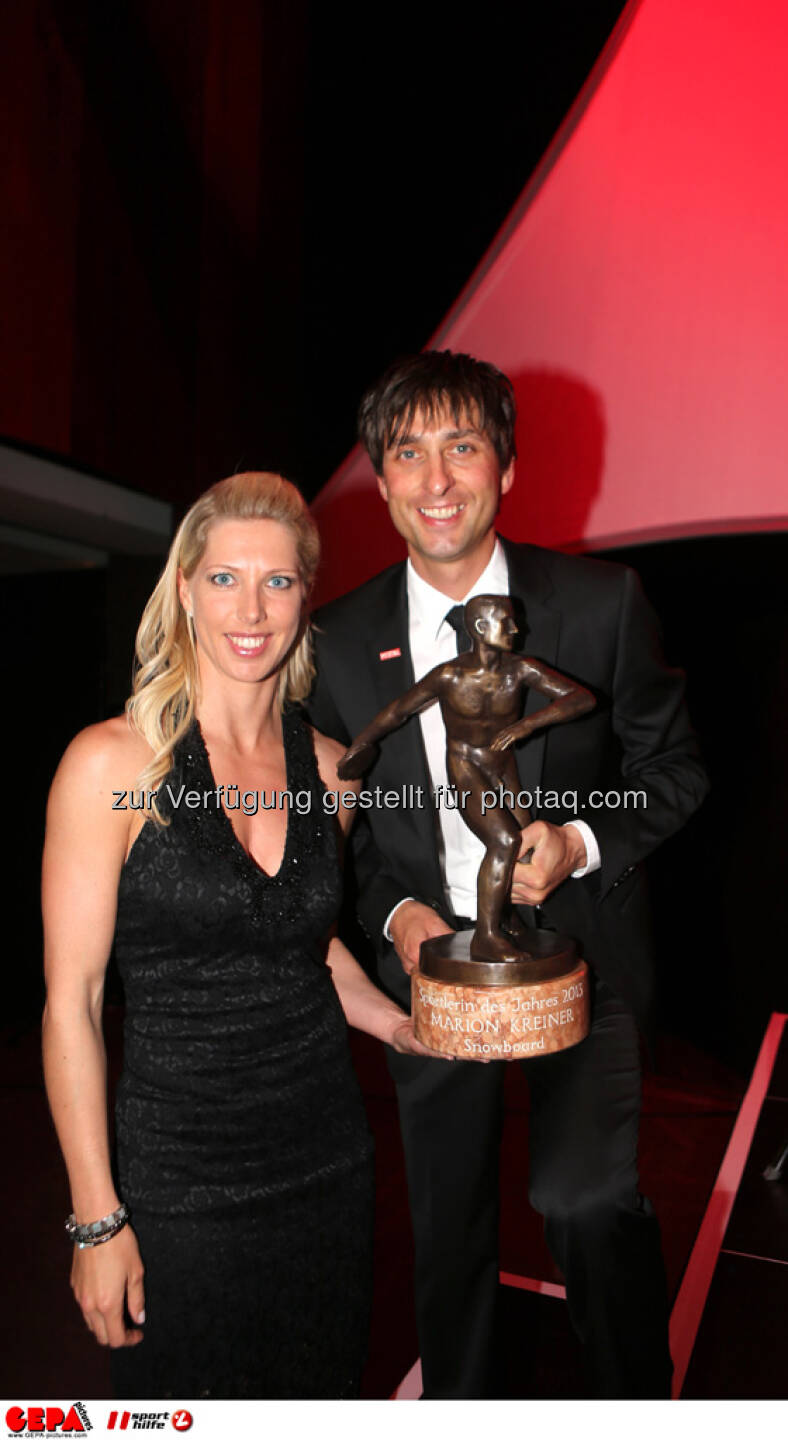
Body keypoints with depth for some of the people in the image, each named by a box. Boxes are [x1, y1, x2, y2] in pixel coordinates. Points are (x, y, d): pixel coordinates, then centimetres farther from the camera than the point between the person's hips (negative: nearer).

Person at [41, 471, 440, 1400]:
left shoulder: (323, 766, 0)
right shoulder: (113, 764, -14)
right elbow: (70, 1002, -11)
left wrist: (404, 1029, 3)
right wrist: (97, 1218, -10)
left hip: (327, 1160, 5)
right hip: (181, 1182, -4)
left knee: (319, 1394, 21)